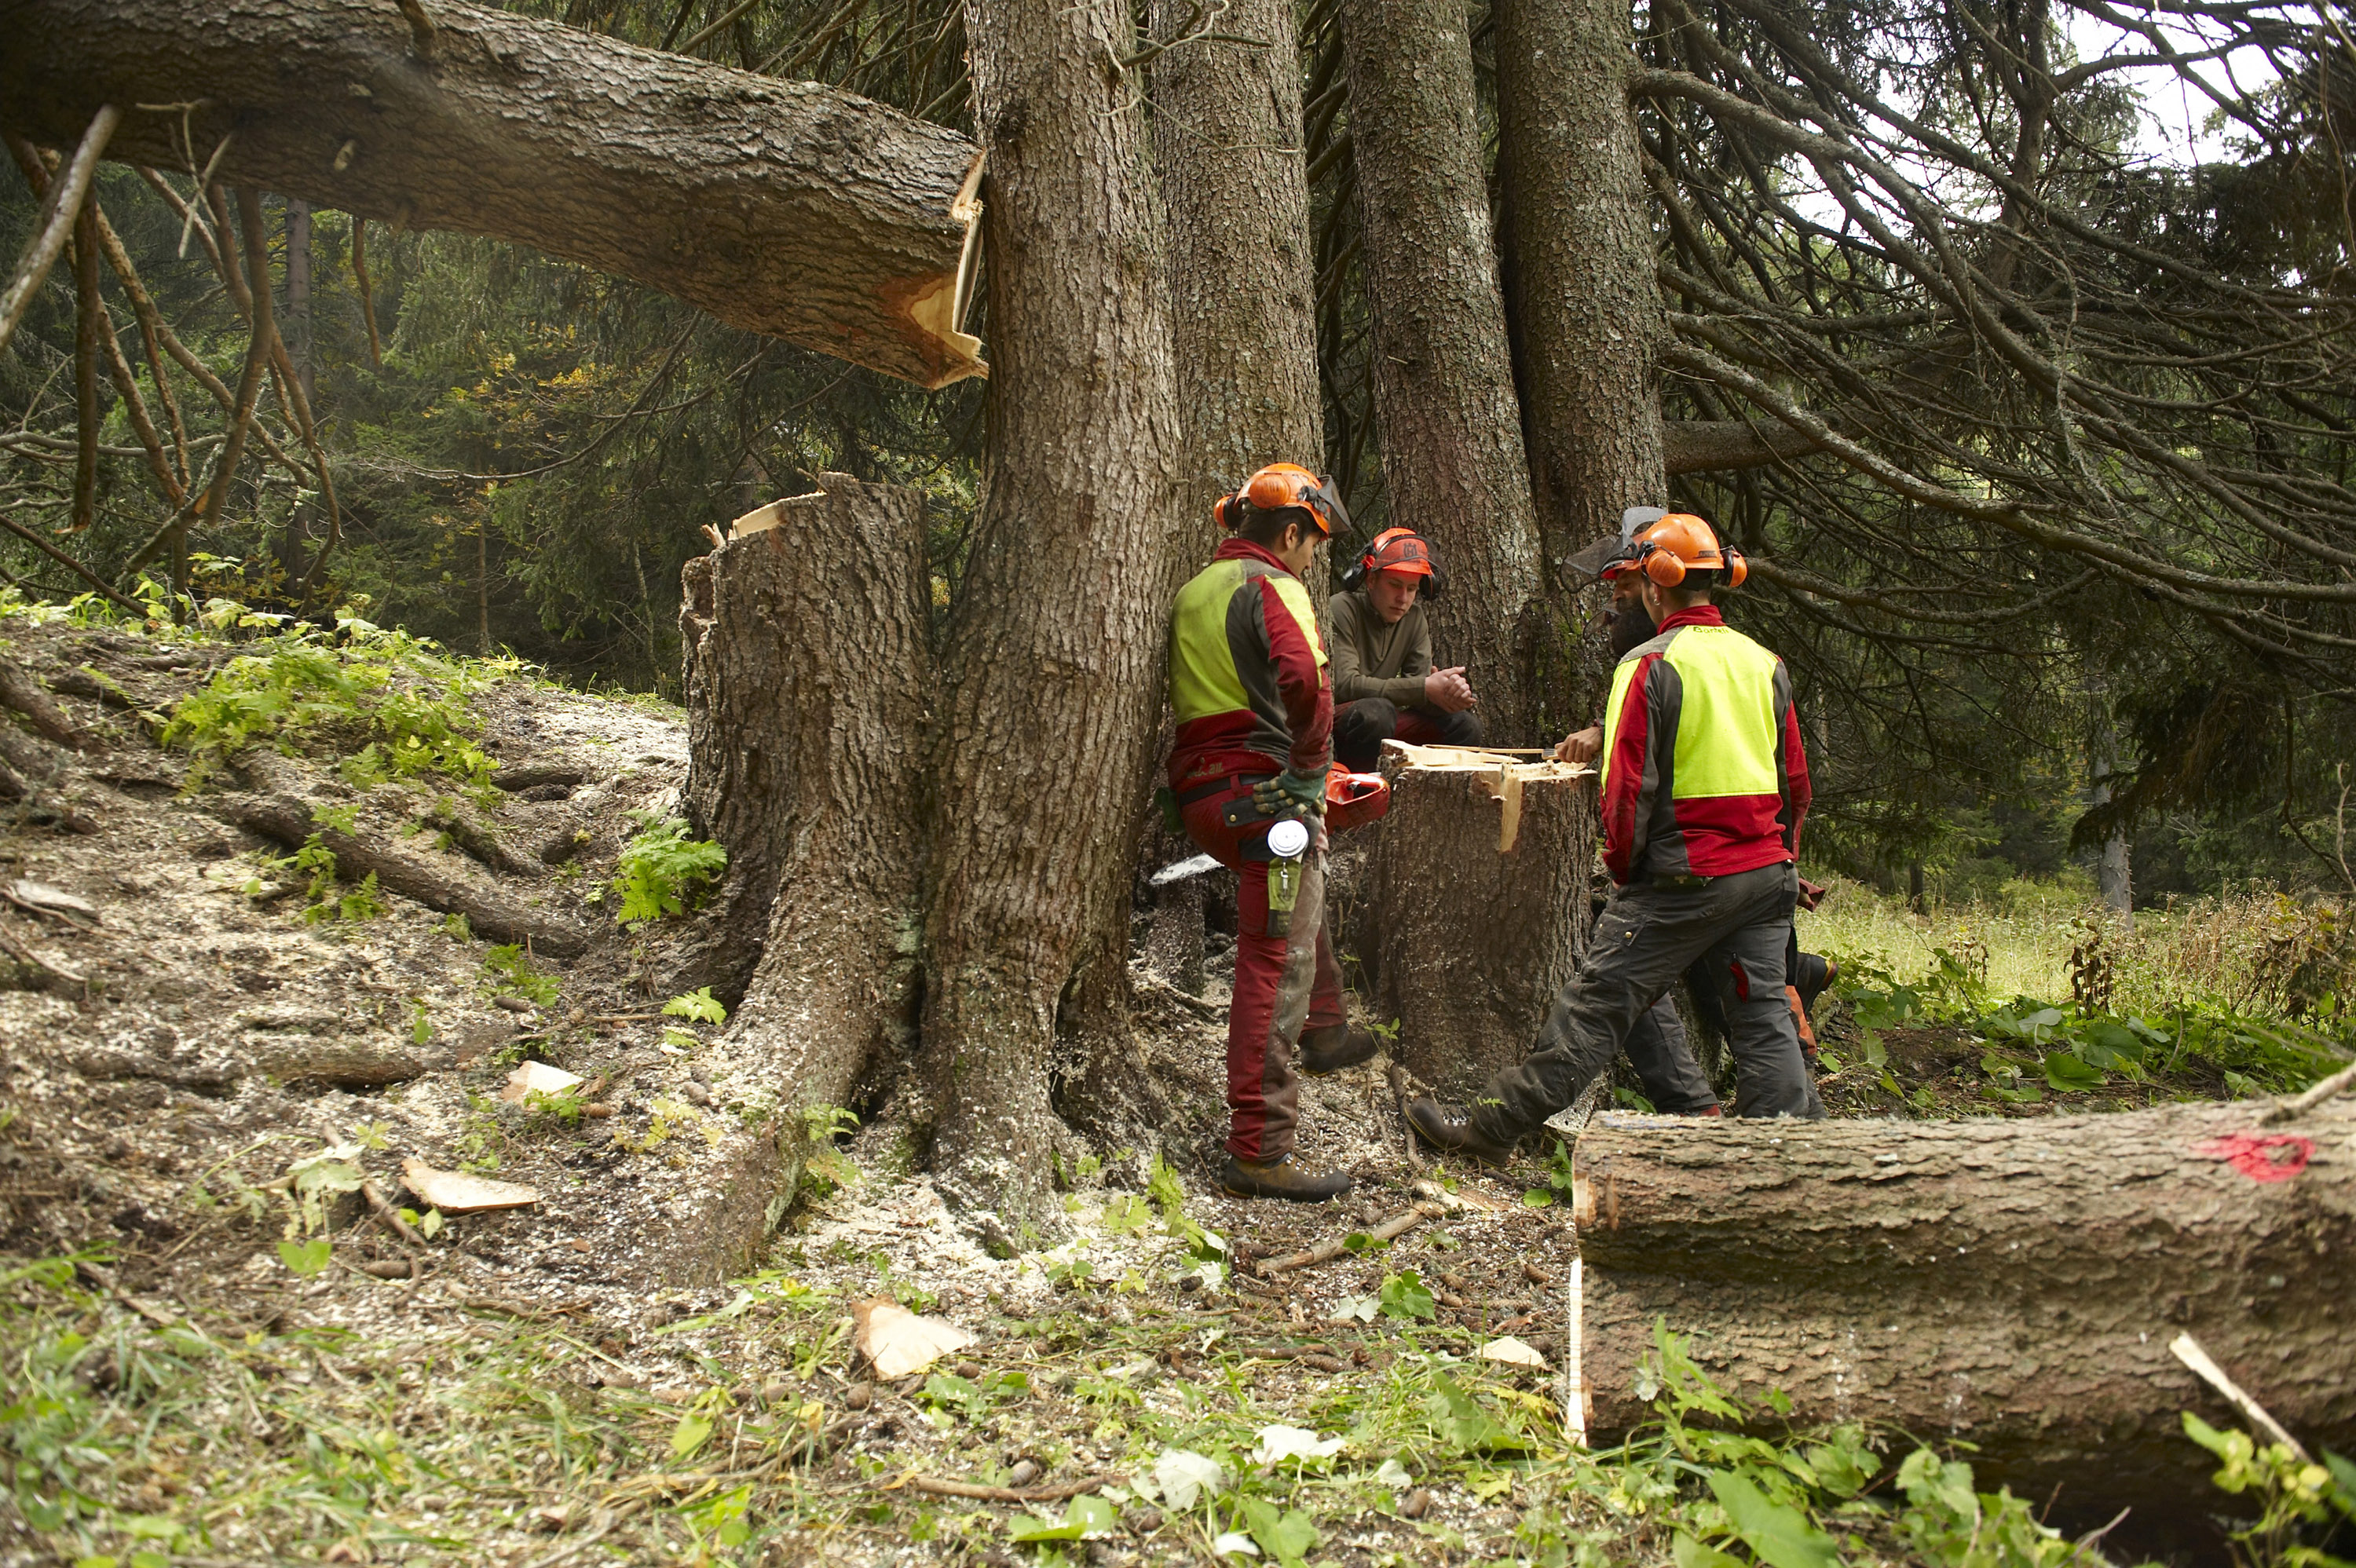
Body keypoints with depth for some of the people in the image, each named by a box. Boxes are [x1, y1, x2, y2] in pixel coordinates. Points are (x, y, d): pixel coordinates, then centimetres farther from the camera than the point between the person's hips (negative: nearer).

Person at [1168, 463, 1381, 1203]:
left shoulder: (1191, 592, 18)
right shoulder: (1271, 586, -9)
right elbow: (1302, 677, -28)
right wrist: (1310, 754, -11)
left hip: (1200, 794, 9)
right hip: (1268, 790, -9)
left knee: (1305, 892, 36)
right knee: (1276, 967, -8)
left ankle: (1324, 1031, 46)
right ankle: (1258, 1152, -8)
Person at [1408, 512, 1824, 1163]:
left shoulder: (1653, 665, -10)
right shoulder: (1764, 662, 10)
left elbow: (1629, 783, -14)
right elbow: (1796, 779, 15)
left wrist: (1623, 866, -1)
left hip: (1685, 875, -6)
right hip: (1767, 869, 6)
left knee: (1596, 1005, -2)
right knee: (1762, 1017, 10)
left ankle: (1494, 1126, 5)